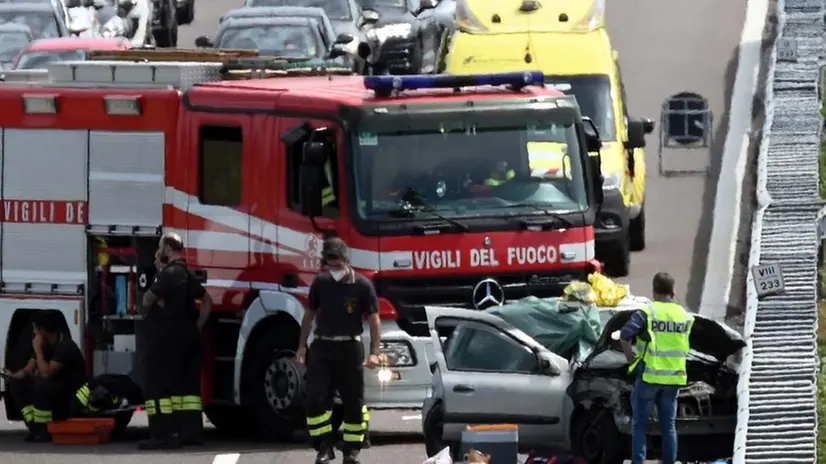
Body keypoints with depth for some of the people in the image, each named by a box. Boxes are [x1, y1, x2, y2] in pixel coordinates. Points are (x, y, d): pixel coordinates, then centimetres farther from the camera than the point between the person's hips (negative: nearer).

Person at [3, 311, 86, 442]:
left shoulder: (65, 347, -24)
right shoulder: (45, 345, 4)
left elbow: (46, 373, -32)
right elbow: (29, 370, 5)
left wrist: (38, 350, -26)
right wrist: (14, 375, -15)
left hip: (72, 394, -9)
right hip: (54, 388, 9)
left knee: (40, 385, -34)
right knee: (18, 385, -4)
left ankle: (43, 429, -22)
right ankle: (34, 427, -7)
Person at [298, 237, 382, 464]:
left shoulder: (362, 286, -5)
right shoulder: (321, 283, 3)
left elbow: (374, 320, -4)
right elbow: (309, 314, 13)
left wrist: (374, 353, -11)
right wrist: (302, 345, 10)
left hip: (349, 349, -2)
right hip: (322, 347, 2)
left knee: (353, 403, 4)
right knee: (315, 399, -11)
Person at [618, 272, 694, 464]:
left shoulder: (647, 313, -10)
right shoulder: (685, 316, 4)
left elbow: (625, 336, -17)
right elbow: (685, 344, 11)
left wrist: (630, 358, -3)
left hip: (649, 375, -4)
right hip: (674, 377, 4)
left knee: (640, 423, 3)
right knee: (669, 424, 11)